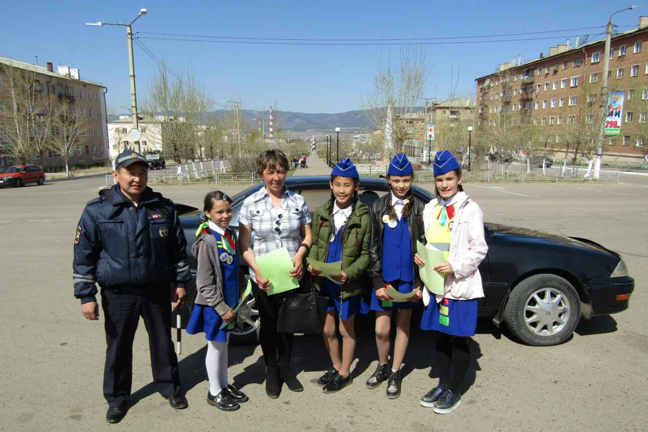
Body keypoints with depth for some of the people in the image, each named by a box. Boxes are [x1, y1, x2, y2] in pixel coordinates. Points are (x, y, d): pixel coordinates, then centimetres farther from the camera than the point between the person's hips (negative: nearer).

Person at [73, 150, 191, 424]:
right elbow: (83, 256, -4)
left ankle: (170, 387, 35)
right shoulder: (97, 211, -7)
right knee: (118, 347, 12)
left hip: (157, 290, 2)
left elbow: (178, 248, 8)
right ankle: (117, 398, 32)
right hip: (118, 294, -1)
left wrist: (180, 282, 8)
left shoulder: (164, 208, 0)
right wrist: (86, 295, -6)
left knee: (162, 341, 14)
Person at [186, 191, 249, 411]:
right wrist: (221, 307, -18)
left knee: (224, 344, 19)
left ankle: (225, 385, 34)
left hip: (229, 302, 7)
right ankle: (215, 393, 24)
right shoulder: (208, 241, -20)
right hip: (215, 305, -7)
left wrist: (237, 298, 12)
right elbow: (204, 283, -19)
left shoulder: (230, 234, 4)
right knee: (216, 347, 8)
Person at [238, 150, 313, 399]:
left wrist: (300, 254, -14)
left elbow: (307, 236, 6)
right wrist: (257, 270, -17)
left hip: (292, 277, 1)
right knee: (269, 324, 14)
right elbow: (244, 244, -3)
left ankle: (285, 368, 36)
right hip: (263, 279, -1)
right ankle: (271, 371, 34)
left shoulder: (298, 201, 1)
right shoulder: (251, 203, -3)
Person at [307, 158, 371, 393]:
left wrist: (349, 273, -21)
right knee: (327, 329, 15)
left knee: (346, 330, 13)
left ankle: (344, 373, 32)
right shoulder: (321, 213, 0)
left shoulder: (363, 217, -10)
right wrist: (312, 263, -11)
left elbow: (366, 254, -6)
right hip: (323, 282, 4)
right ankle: (335, 367, 39)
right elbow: (314, 244, 8)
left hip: (348, 284, -4)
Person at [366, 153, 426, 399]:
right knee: (381, 330, 4)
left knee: (403, 325, 11)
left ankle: (395, 373, 28)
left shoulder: (419, 210, -1)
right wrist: (377, 282, -5)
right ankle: (383, 366, 31)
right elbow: (373, 248, 1)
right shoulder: (378, 208, 2)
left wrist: (420, 283, -6)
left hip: (408, 278, 0)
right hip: (384, 278, 1)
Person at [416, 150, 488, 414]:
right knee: (441, 336, 16)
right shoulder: (430, 209, 9)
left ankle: (454, 391, 22)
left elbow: (479, 249, -8)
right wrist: (420, 255, -3)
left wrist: (456, 266, -19)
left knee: (458, 339, 5)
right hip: (436, 283, 5)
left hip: (461, 285, -5)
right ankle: (443, 384, 33)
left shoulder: (470, 209, -7)